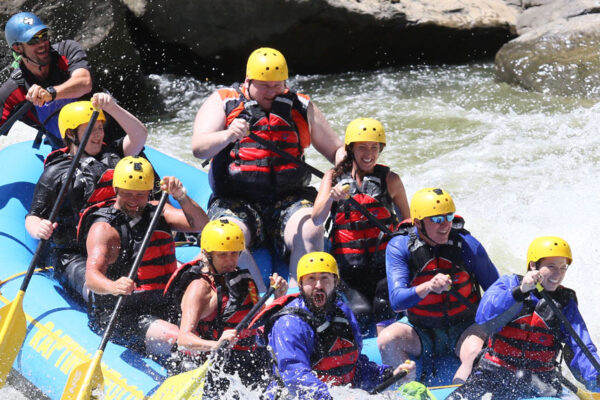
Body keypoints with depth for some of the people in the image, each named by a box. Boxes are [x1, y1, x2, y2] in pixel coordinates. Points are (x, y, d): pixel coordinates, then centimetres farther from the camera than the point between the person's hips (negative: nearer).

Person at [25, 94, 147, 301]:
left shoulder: (111, 154, 18)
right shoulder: (54, 173, 6)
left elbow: (139, 135, 1)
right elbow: (33, 217, 4)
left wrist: (112, 108, -14)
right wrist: (38, 230, -21)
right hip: (75, 255, -4)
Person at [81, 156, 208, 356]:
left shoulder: (157, 211, 11)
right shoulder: (104, 228, -10)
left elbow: (200, 224, -3)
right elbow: (92, 276, -25)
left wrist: (182, 197, -22)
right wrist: (114, 287, -48)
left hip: (161, 309, 8)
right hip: (116, 315, -8)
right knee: (176, 339, -30)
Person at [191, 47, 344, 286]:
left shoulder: (301, 107, 16)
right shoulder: (222, 102, 8)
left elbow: (337, 149, 20)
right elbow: (198, 148, -6)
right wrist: (228, 136, -28)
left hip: (290, 199, 1)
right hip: (235, 201, -1)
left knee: (310, 231, -30)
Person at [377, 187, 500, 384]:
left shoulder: (468, 245, -8)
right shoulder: (399, 247, -10)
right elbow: (397, 301, -21)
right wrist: (428, 287, -39)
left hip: (464, 329, 0)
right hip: (420, 330, 1)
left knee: (478, 352, -31)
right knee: (387, 340, -27)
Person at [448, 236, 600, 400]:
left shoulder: (565, 303, 7)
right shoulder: (509, 284, 2)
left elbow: (581, 346, -5)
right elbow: (483, 316, -17)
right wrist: (520, 291, -29)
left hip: (540, 380, 2)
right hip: (494, 375, -2)